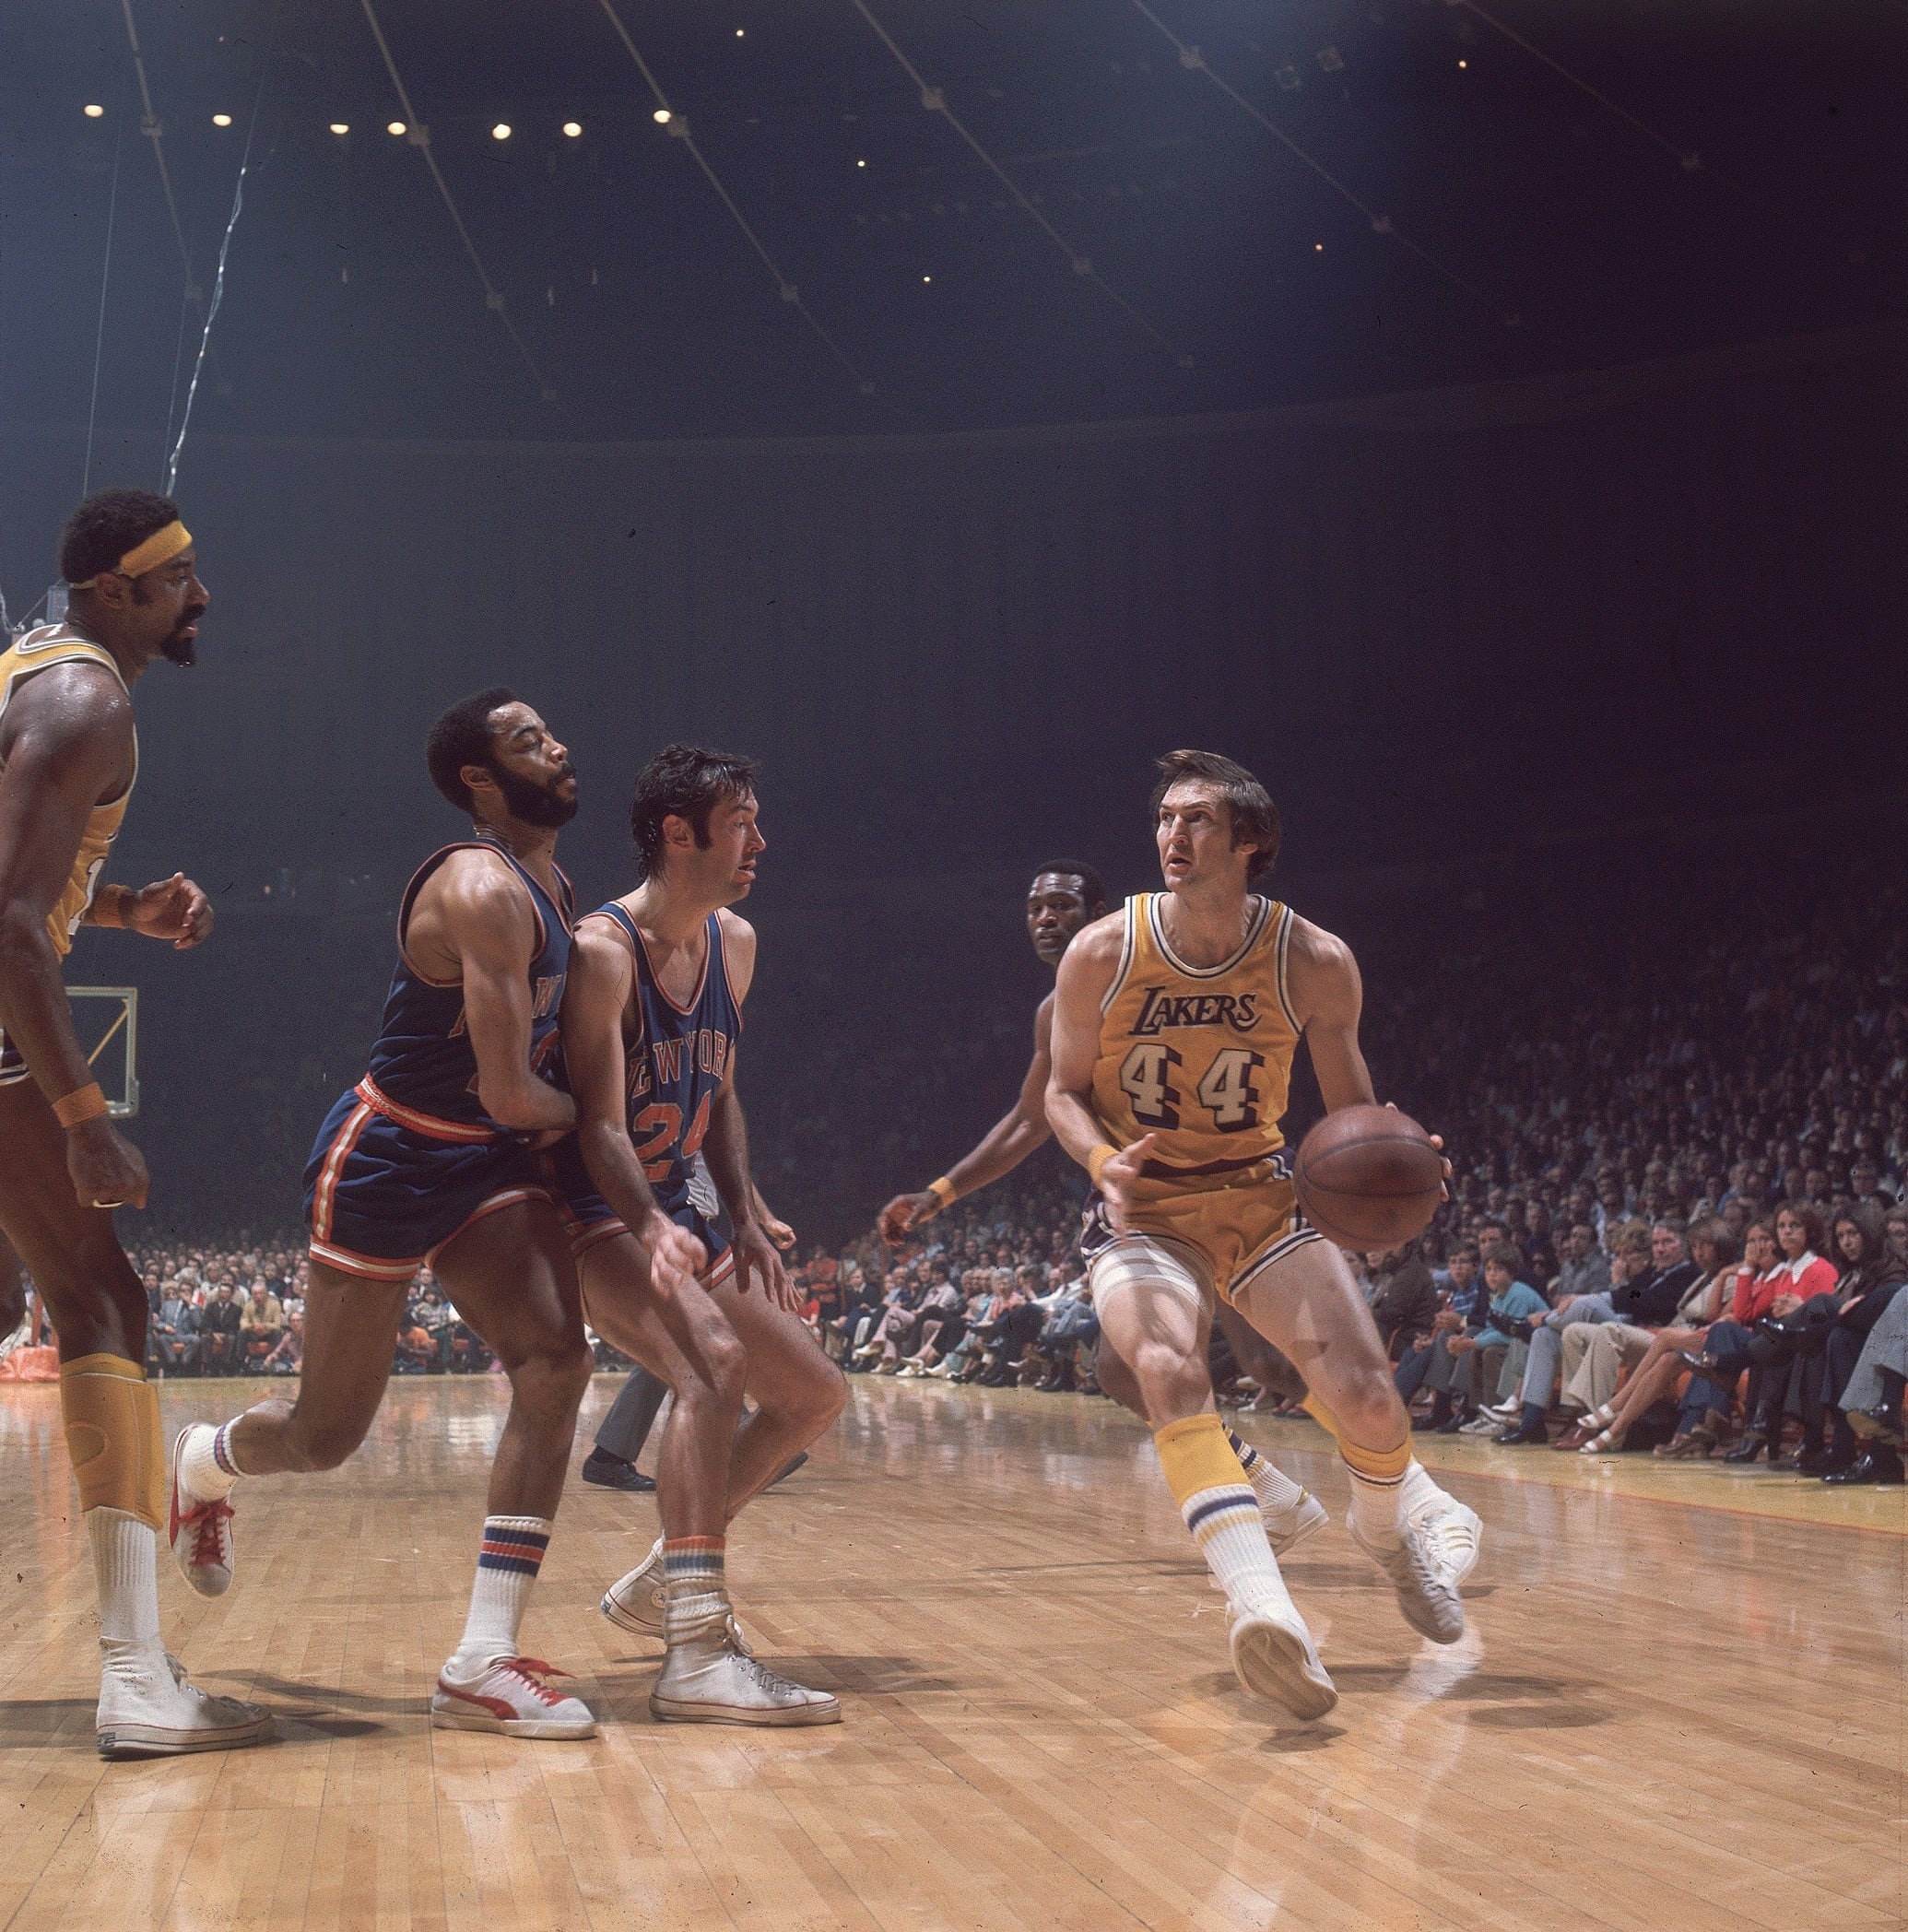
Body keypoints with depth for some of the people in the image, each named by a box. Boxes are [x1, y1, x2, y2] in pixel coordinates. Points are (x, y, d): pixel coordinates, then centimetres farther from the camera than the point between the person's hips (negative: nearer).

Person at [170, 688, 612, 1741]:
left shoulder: (551, 888, 8)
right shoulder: (482, 889, -23)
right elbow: (512, 1094, -26)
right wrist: (581, 1113, -5)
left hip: (484, 1162, 8)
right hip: (387, 1160, -8)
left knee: (554, 1367, -14)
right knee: (325, 1434, 4)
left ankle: (483, 1662, -13)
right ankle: (199, 1463, 41)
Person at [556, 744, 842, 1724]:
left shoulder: (734, 945, 7)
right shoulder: (603, 951, -19)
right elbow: (600, 1127, -25)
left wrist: (747, 1223, 8)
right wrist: (652, 1228, -42)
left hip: (676, 1217, 9)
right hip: (596, 1217, -9)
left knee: (814, 1395, 12)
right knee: (715, 1359, -34)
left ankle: (663, 1579, 25)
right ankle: (697, 1653, -38)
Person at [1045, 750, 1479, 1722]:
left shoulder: (1315, 962, -10)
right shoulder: (1102, 954, -12)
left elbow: (1350, 1108, 2)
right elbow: (1065, 1089, 1)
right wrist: (1103, 1159, -20)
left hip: (1262, 1197, 1)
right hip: (1145, 1209, -1)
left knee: (1366, 1400, -11)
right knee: (1169, 1367, -32)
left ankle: (1389, 1523, 27)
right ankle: (1265, 1608, -43)